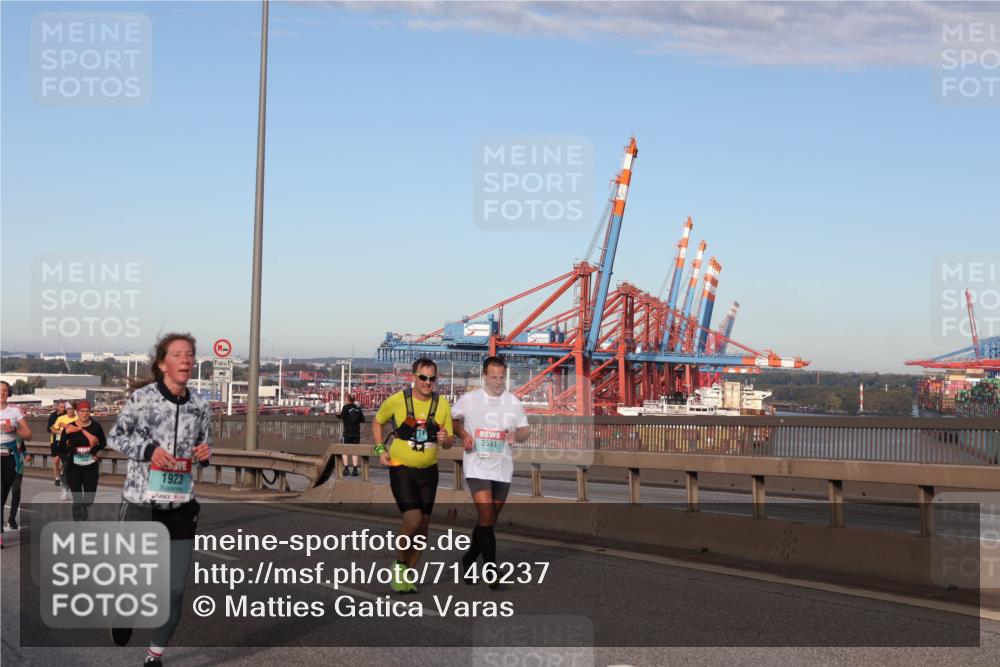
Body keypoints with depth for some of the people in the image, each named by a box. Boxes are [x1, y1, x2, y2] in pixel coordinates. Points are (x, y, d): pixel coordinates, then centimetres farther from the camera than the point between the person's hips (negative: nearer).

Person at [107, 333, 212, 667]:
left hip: (181, 506, 3)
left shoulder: (200, 406, 3)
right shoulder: (142, 397, -8)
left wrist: (205, 454, -6)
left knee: (175, 589, 3)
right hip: (141, 502, -3)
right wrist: (148, 449, -16)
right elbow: (115, 437, 0)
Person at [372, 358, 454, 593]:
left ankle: (407, 574, 25)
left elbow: (449, 442, 5)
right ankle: (399, 565, 7)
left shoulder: (442, 404, -2)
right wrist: (381, 449, -3)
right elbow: (377, 422, 9)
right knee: (413, 520, -18)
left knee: (423, 525, 7)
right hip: (401, 470, -4)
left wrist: (445, 440, -19)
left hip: (428, 471, 4)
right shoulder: (397, 400, -9)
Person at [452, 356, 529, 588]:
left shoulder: (514, 403, 5)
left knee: (489, 520, 12)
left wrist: (516, 435, -12)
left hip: (502, 467, 4)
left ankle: (469, 560, 33)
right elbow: (453, 420, 13)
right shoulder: (468, 400, -1)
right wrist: (463, 434, -6)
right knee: (487, 518, -17)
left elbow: (524, 431, 11)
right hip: (477, 466, -4)